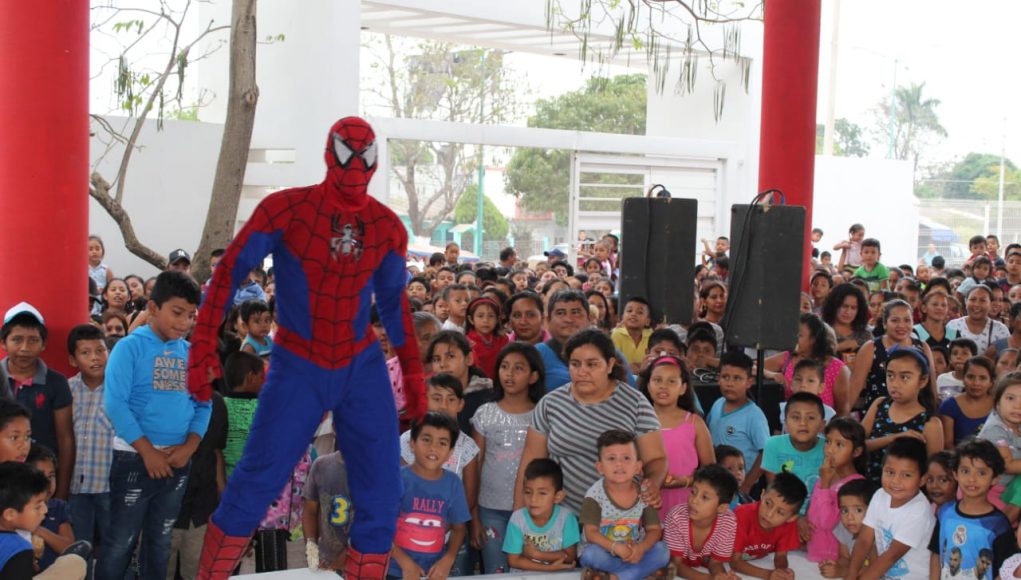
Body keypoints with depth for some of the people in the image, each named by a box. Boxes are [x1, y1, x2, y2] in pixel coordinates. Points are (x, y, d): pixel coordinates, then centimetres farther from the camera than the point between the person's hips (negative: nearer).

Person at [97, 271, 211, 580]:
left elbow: (203, 405, 7)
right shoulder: (130, 347, -8)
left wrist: (189, 446, -9)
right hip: (135, 459, -5)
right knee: (121, 542, 0)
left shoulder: (191, 353, 6)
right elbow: (115, 403, -15)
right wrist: (148, 451, -16)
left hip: (178, 461, 5)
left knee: (160, 542, 16)